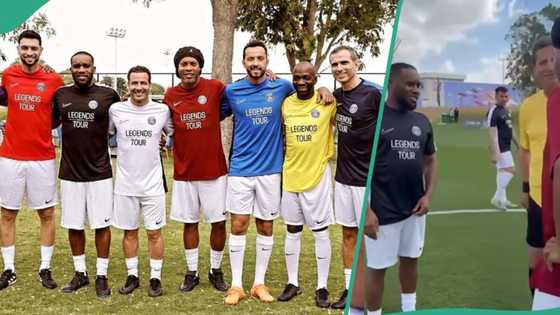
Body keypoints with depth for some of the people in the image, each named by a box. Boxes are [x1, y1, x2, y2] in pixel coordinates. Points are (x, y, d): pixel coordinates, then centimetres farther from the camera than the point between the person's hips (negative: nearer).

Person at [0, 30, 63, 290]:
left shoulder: (53, 80, -2)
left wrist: (41, 127, -1)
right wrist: (23, 124, 11)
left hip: (42, 159, -1)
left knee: (46, 214, 4)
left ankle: (45, 269, 16)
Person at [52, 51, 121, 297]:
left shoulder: (108, 95, -4)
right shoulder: (60, 95, 4)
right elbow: (52, 122, 19)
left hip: (99, 172, -2)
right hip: (70, 172, 3)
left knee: (102, 225, 2)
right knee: (74, 225, 11)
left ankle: (102, 276, 15)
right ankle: (80, 273, 26)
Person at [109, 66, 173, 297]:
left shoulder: (162, 110, -3)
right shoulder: (116, 110, -2)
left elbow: (175, 135, 13)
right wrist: (122, 155, 9)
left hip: (153, 184, -1)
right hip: (125, 184, 1)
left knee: (154, 232, 4)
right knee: (129, 232, 11)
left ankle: (155, 277, 17)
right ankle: (132, 276, 24)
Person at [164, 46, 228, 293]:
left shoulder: (215, 88, -7)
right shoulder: (170, 96, 1)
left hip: (214, 170, -2)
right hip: (184, 172, 2)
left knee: (218, 223, 5)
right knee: (189, 223, 11)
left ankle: (216, 271, 24)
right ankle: (192, 272, 25)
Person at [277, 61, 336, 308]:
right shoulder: (285, 103, 3)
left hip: (317, 175, -3)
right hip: (290, 175, 4)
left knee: (320, 232, 4)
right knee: (292, 231, 12)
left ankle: (322, 286, 15)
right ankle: (292, 282, 24)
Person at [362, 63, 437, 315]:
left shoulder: (422, 122, 7)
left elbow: (430, 161, 16)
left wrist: (428, 195, 0)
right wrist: (366, 210, -18)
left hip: (414, 209, 6)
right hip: (382, 212, -6)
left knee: (410, 259, 20)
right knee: (377, 267, 5)